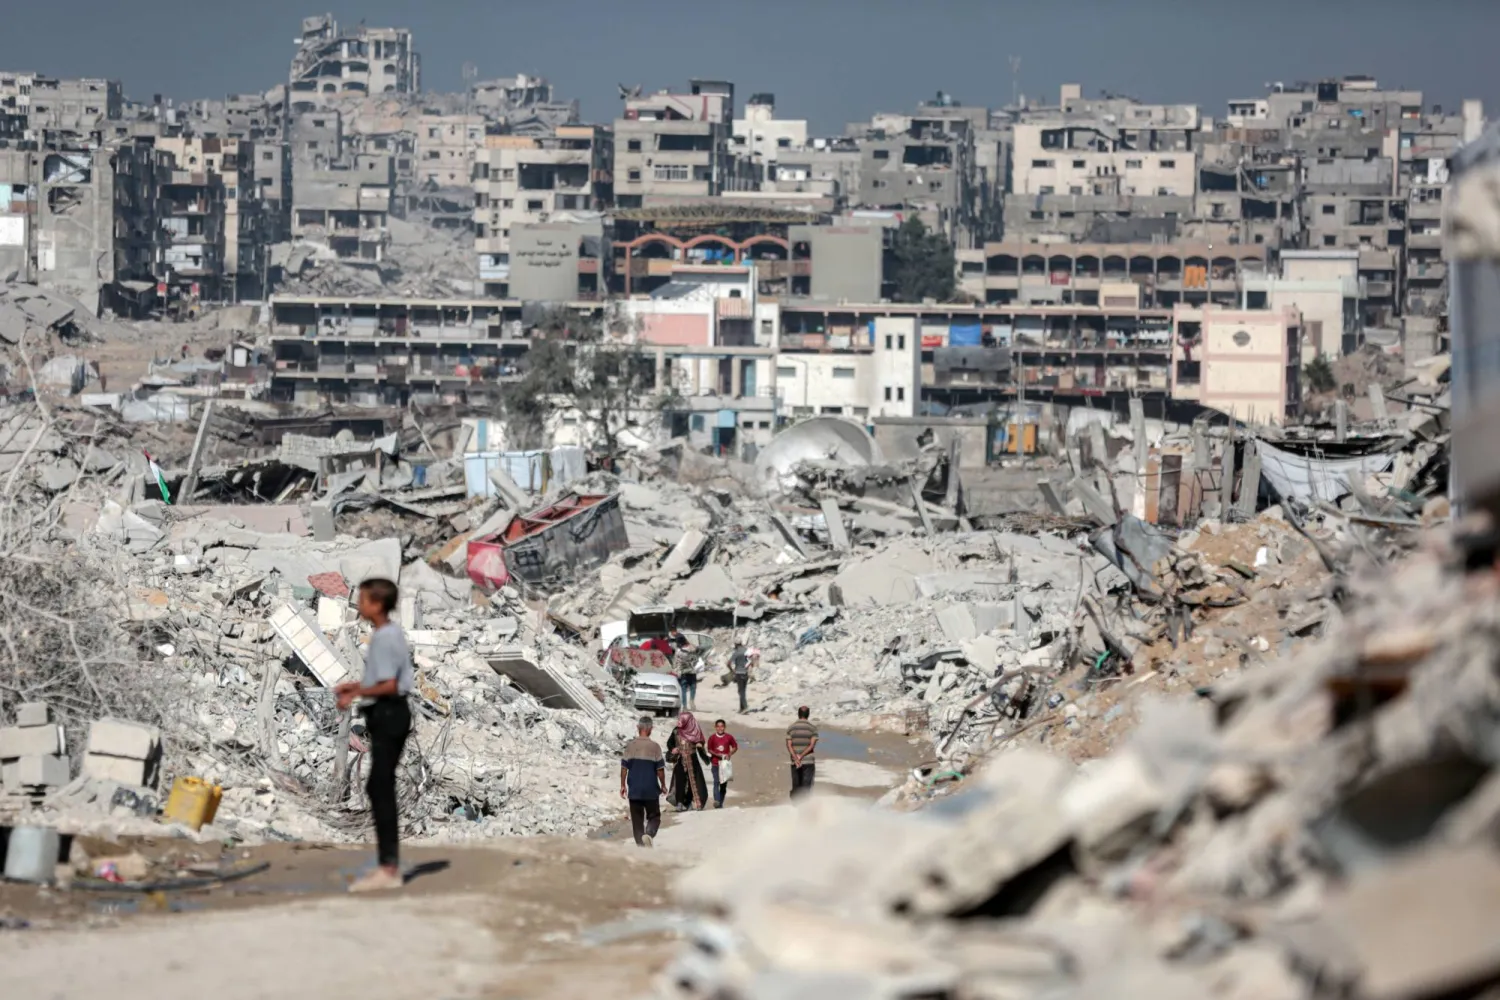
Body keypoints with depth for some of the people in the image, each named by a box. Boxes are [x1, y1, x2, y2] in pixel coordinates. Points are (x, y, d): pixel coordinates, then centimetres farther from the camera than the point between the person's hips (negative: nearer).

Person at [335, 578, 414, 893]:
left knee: (381, 789, -8)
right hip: (388, 715, 11)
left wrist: (356, 694, -14)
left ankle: (389, 869, -8)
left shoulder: (384, 638, -18)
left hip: (387, 715, -11)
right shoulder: (391, 634, 14)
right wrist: (357, 685, 17)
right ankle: (388, 864, 18)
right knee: (379, 788, 14)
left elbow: (389, 686, -22)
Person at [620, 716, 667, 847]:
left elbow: (624, 767, -1)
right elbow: (660, 769, -6)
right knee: (654, 816, 10)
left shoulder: (630, 746, -2)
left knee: (637, 819, 11)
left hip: (634, 790, 2)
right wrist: (663, 785, 8)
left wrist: (623, 785, 9)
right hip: (651, 790, -2)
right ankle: (649, 834, -19)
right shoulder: (655, 746, -8)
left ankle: (640, 843, 7)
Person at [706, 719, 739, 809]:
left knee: (724, 784, 7)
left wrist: (729, 754, -8)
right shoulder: (712, 738, -3)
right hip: (716, 763, -2)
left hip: (725, 763, 2)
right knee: (716, 782, -18)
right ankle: (716, 801, -28)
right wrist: (718, 755, -13)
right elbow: (709, 750, 2)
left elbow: (735, 747, 9)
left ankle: (720, 804, 15)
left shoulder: (729, 737, -1)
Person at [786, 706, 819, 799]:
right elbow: (812, 745, -13)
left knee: (796, 788, 10)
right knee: (806, 787, -2)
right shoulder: (813, 728, -3)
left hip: (794, 763, 2)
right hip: (808, 761, -2)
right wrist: (801, 757, -15)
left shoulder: (790, 728, 3)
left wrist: (796, 759, -17)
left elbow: (789, 745, -7)